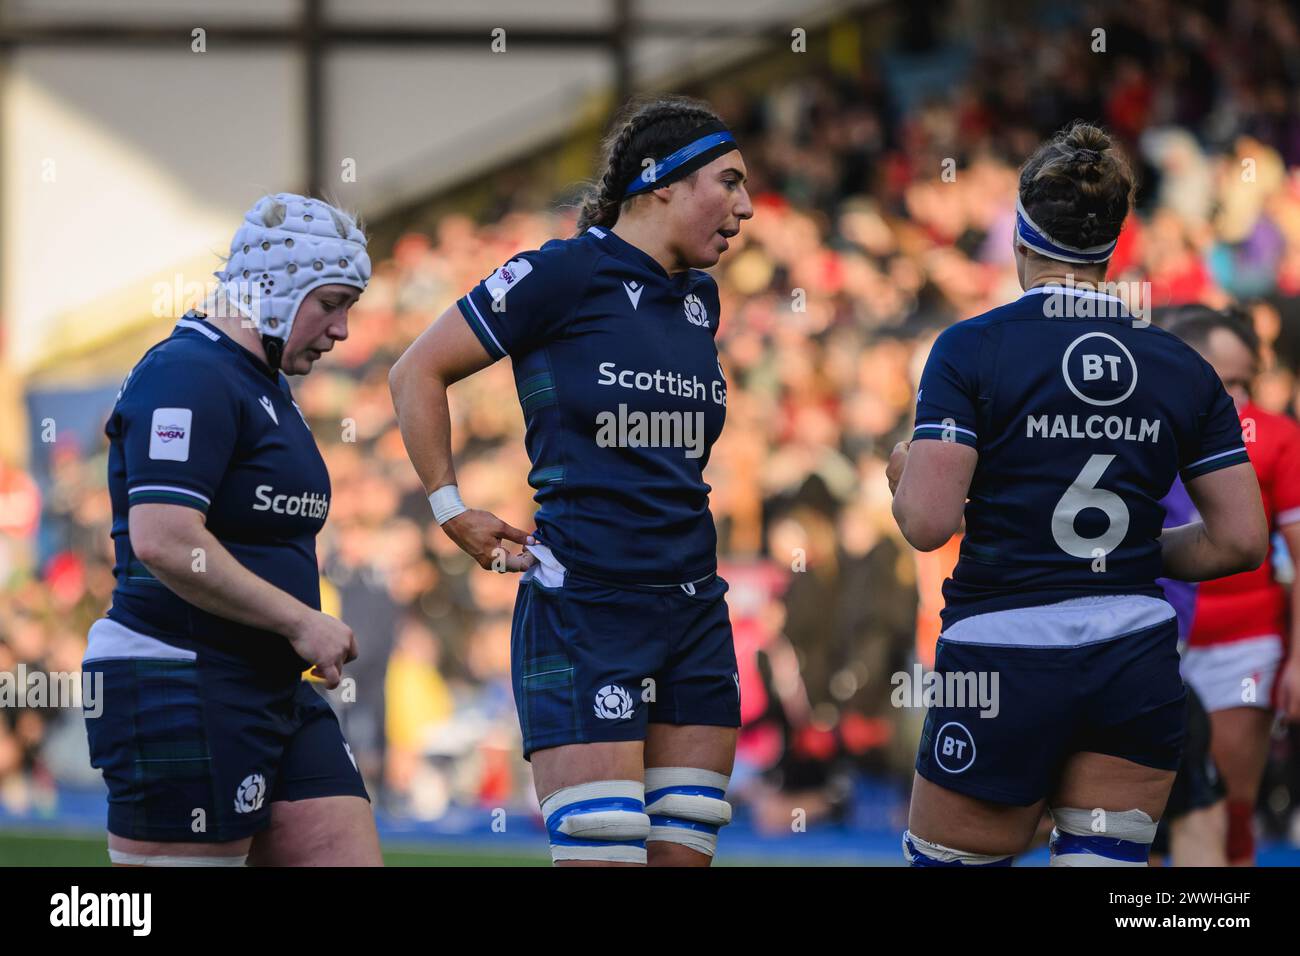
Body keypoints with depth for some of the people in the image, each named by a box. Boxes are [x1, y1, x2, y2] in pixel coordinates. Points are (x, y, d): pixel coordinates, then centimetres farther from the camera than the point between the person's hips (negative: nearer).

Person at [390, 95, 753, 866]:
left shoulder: (699, 299, 13)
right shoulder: (563, 274, -8)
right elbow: (418, 373, -2)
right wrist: (452, 512, -1)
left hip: (695, 619, 7)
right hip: (582, 615, -7)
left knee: (684, 850, 3)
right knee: (602, 853, -15)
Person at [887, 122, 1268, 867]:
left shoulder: (971, 350, -6)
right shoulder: (1185, 368, 6)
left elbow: (927, 522, -13)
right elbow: (1242, 540, 4)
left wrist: (905, 473, 9)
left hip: (1004, 664, -3)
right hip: (1140, 661, 3)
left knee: (947, 862, 8)